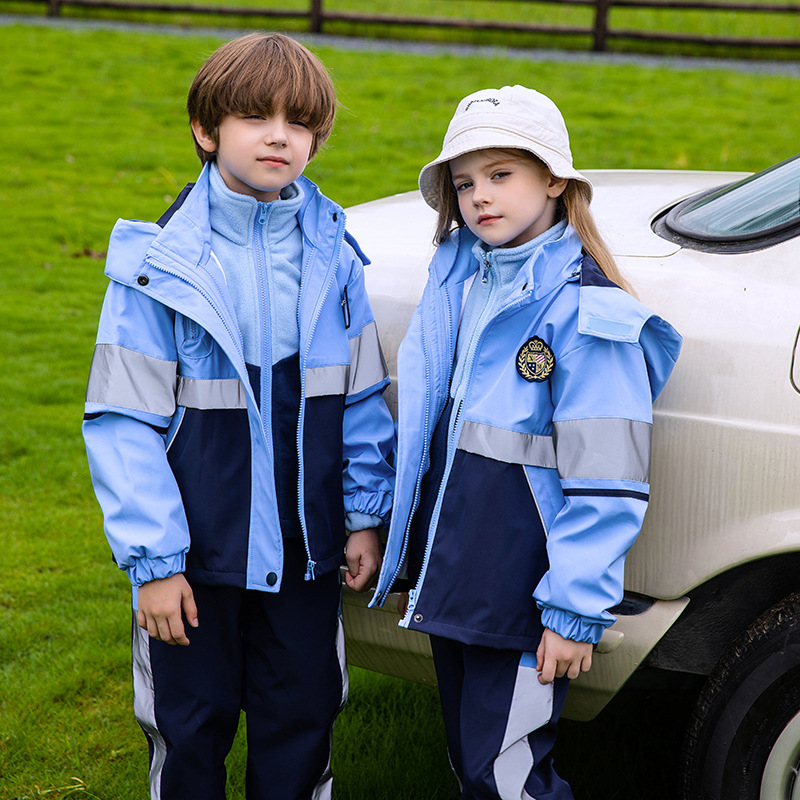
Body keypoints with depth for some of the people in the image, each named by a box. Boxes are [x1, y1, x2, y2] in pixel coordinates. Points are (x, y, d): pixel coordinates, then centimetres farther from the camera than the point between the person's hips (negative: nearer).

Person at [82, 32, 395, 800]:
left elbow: (361, 398, 8)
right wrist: (152, 559, -13)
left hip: (305, 548, 3)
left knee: (302, 722, 14)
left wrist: (365, 514, 6)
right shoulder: (160, 263, -12)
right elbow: (123, 423, -11)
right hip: (198, 550, -3)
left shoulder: (333, 254, 0)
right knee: (191, 731, 10)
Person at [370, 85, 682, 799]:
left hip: (522, 588, -7)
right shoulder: (457, 278, 7)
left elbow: (605, 481, -18)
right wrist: (411, 547, 20)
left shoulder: (583, 311, -16)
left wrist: (576, 611, -18)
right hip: (448, 578, 7)